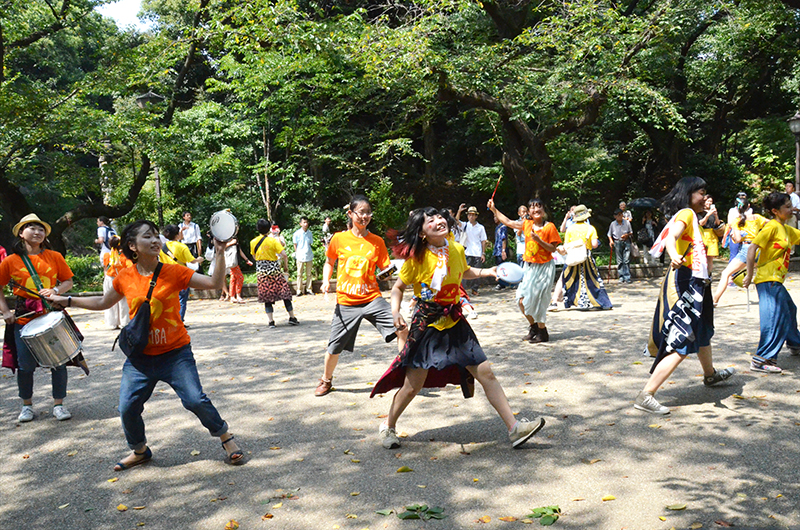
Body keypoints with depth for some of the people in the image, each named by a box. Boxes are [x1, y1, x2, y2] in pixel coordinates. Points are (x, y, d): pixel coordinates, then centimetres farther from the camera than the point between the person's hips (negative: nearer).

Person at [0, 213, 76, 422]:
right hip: (23, 318, 0)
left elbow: (68, 281, 6)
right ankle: (27, 405, 25)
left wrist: (55, 291, -13)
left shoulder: (54, 257, 3)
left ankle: (58, 404, 17)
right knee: (25, 365, 5)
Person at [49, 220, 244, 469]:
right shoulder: (125, 278, 0)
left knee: (195, 400, -12)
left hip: (175, 353, -3)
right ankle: (139, 451, 30)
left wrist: (219, 253, -24)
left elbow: (214, 283, -15)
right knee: (127, 408, 1)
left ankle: (226, 438, 12)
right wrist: (65, 300, 17)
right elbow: (103, 303, 18)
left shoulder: (174, 272, -9)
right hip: (140, 357, 3)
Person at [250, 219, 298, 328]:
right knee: (284, 293, 7)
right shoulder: (273, 240, -9)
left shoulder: (253, 242, 1)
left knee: (267, 296, 5)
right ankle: (292, 318, 11)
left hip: (261, 271, 3)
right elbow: (283, 254, -13)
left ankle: (271, 322, 2)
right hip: (274, 270, -3)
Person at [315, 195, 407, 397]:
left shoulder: (377, 242, 1)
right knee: (334, 348, 6)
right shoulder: (339, 238, 0)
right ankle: (326, 381, 35)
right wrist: (326, 281, -2)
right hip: (346, 302, 0)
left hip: (372, 299, 0)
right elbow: (329, 262, 14)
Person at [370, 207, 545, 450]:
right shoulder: (417, 258, -13)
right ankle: (388, 427, 28)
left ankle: (514, 428, 9)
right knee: (412, 385, 2)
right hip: (426, 323, -4)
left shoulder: (456, 249, 1)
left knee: (486, 373, 2)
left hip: (454, 322, 5)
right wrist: (395, 312, -18)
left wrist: (485, 272, 9)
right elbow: (398, 287, -2)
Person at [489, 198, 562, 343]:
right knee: (522, 300, 4)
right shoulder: (527, 225, 5)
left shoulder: (549, 227, -9)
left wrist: (538, 240, -22)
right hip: (529, 266, 5)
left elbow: (553, 249, -10)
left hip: (544, 267, -5)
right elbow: (508, 222, 13)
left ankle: (542, 333, 12)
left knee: (536, 300, -5)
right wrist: (494, 209, 10)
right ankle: (533, 327, 25)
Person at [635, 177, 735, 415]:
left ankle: (710, 375, 57)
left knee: (703, 332, 32)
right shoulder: (685, 213, -11)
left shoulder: (692, 217, 18)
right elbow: (671, 237, -33)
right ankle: (646, 396, -19)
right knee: (681, 346, -16)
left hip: (695, 283, 11)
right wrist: (674, 255, -52)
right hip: (684, 281, -11)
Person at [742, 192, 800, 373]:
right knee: (775, 318, -13)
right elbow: (752, 249, -20)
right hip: (768, 281, -10)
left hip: (777, 282, 10)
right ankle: (761, 360, -11)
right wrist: (749, 275, -19)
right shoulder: (772, 227, -13)